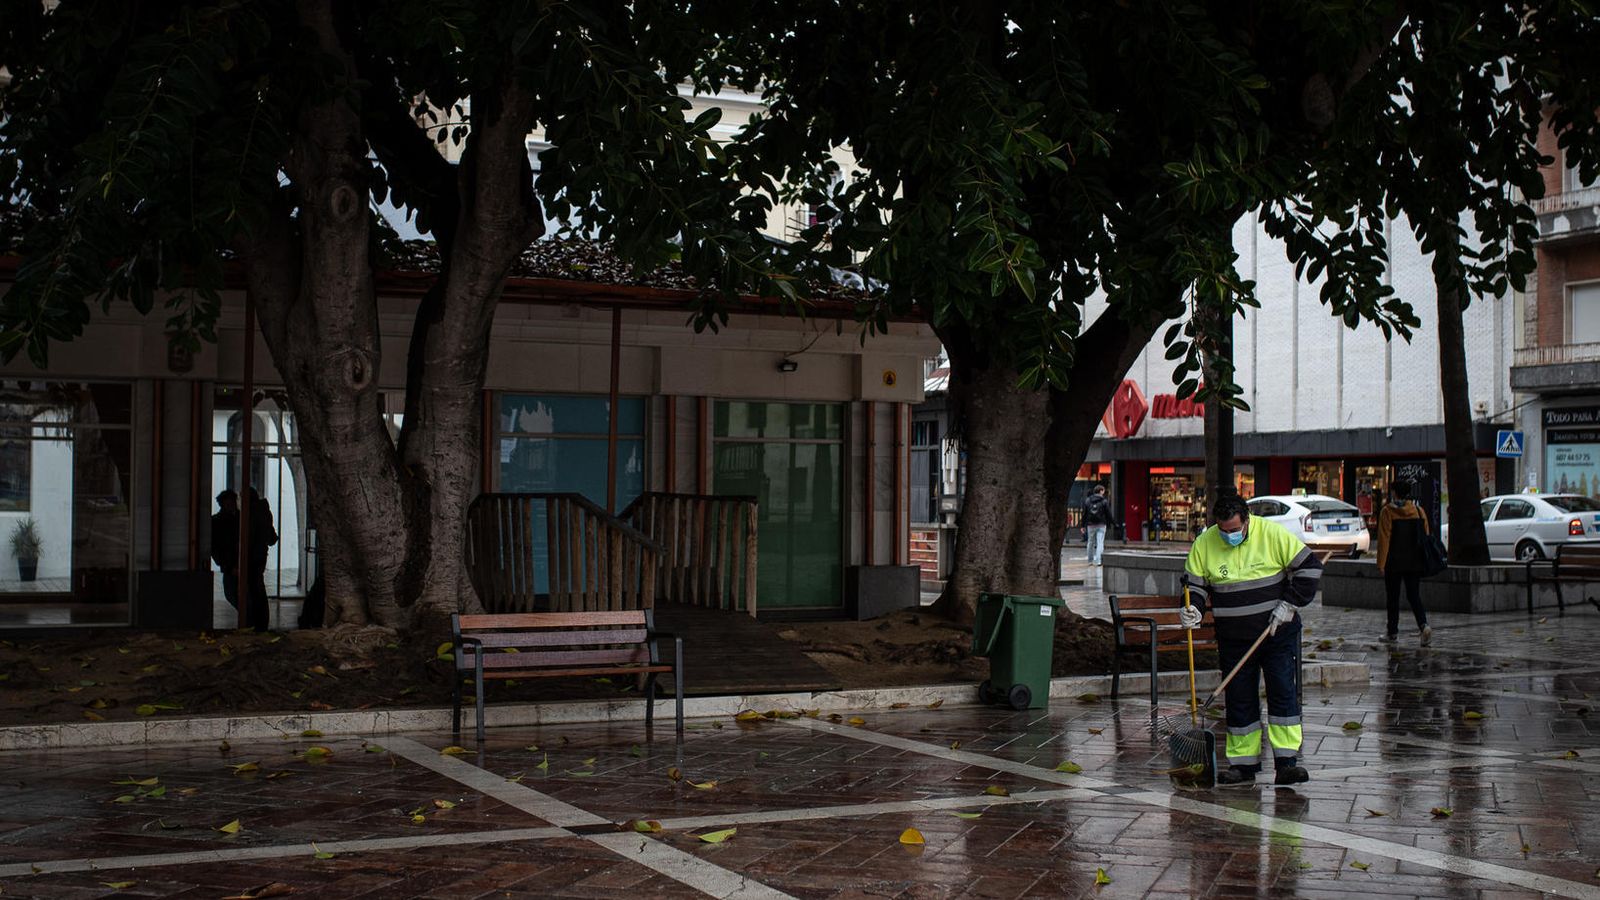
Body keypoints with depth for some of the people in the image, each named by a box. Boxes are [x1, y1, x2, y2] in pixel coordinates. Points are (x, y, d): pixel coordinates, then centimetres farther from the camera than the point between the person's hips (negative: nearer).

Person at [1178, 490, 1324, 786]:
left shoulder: (1273, 534, -10)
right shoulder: (1203, 544, -4)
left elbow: (1309, 567, -4)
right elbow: (1194, 584, 5)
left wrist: (1289, 604, -11)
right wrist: (1194, 610, -15)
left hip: (1278, 632, -2)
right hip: (1234, 638, 2)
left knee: (1283, 692, -7)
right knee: (1239, 698, 4)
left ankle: (1287, 761, -6)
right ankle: (1243, 763, 11)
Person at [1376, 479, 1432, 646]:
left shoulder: (1387, 512, -8)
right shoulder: (1419, 511, 4)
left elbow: (1384, 539, -10)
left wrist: (1381, 563, -6)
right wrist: (1423, 561, 14)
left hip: (1394, 562, -3)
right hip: (1414, 562, 3)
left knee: (1393, 597, 8)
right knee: (1414, 595, 6)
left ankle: (1392, 631, 13)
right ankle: (1424, 625, -15)